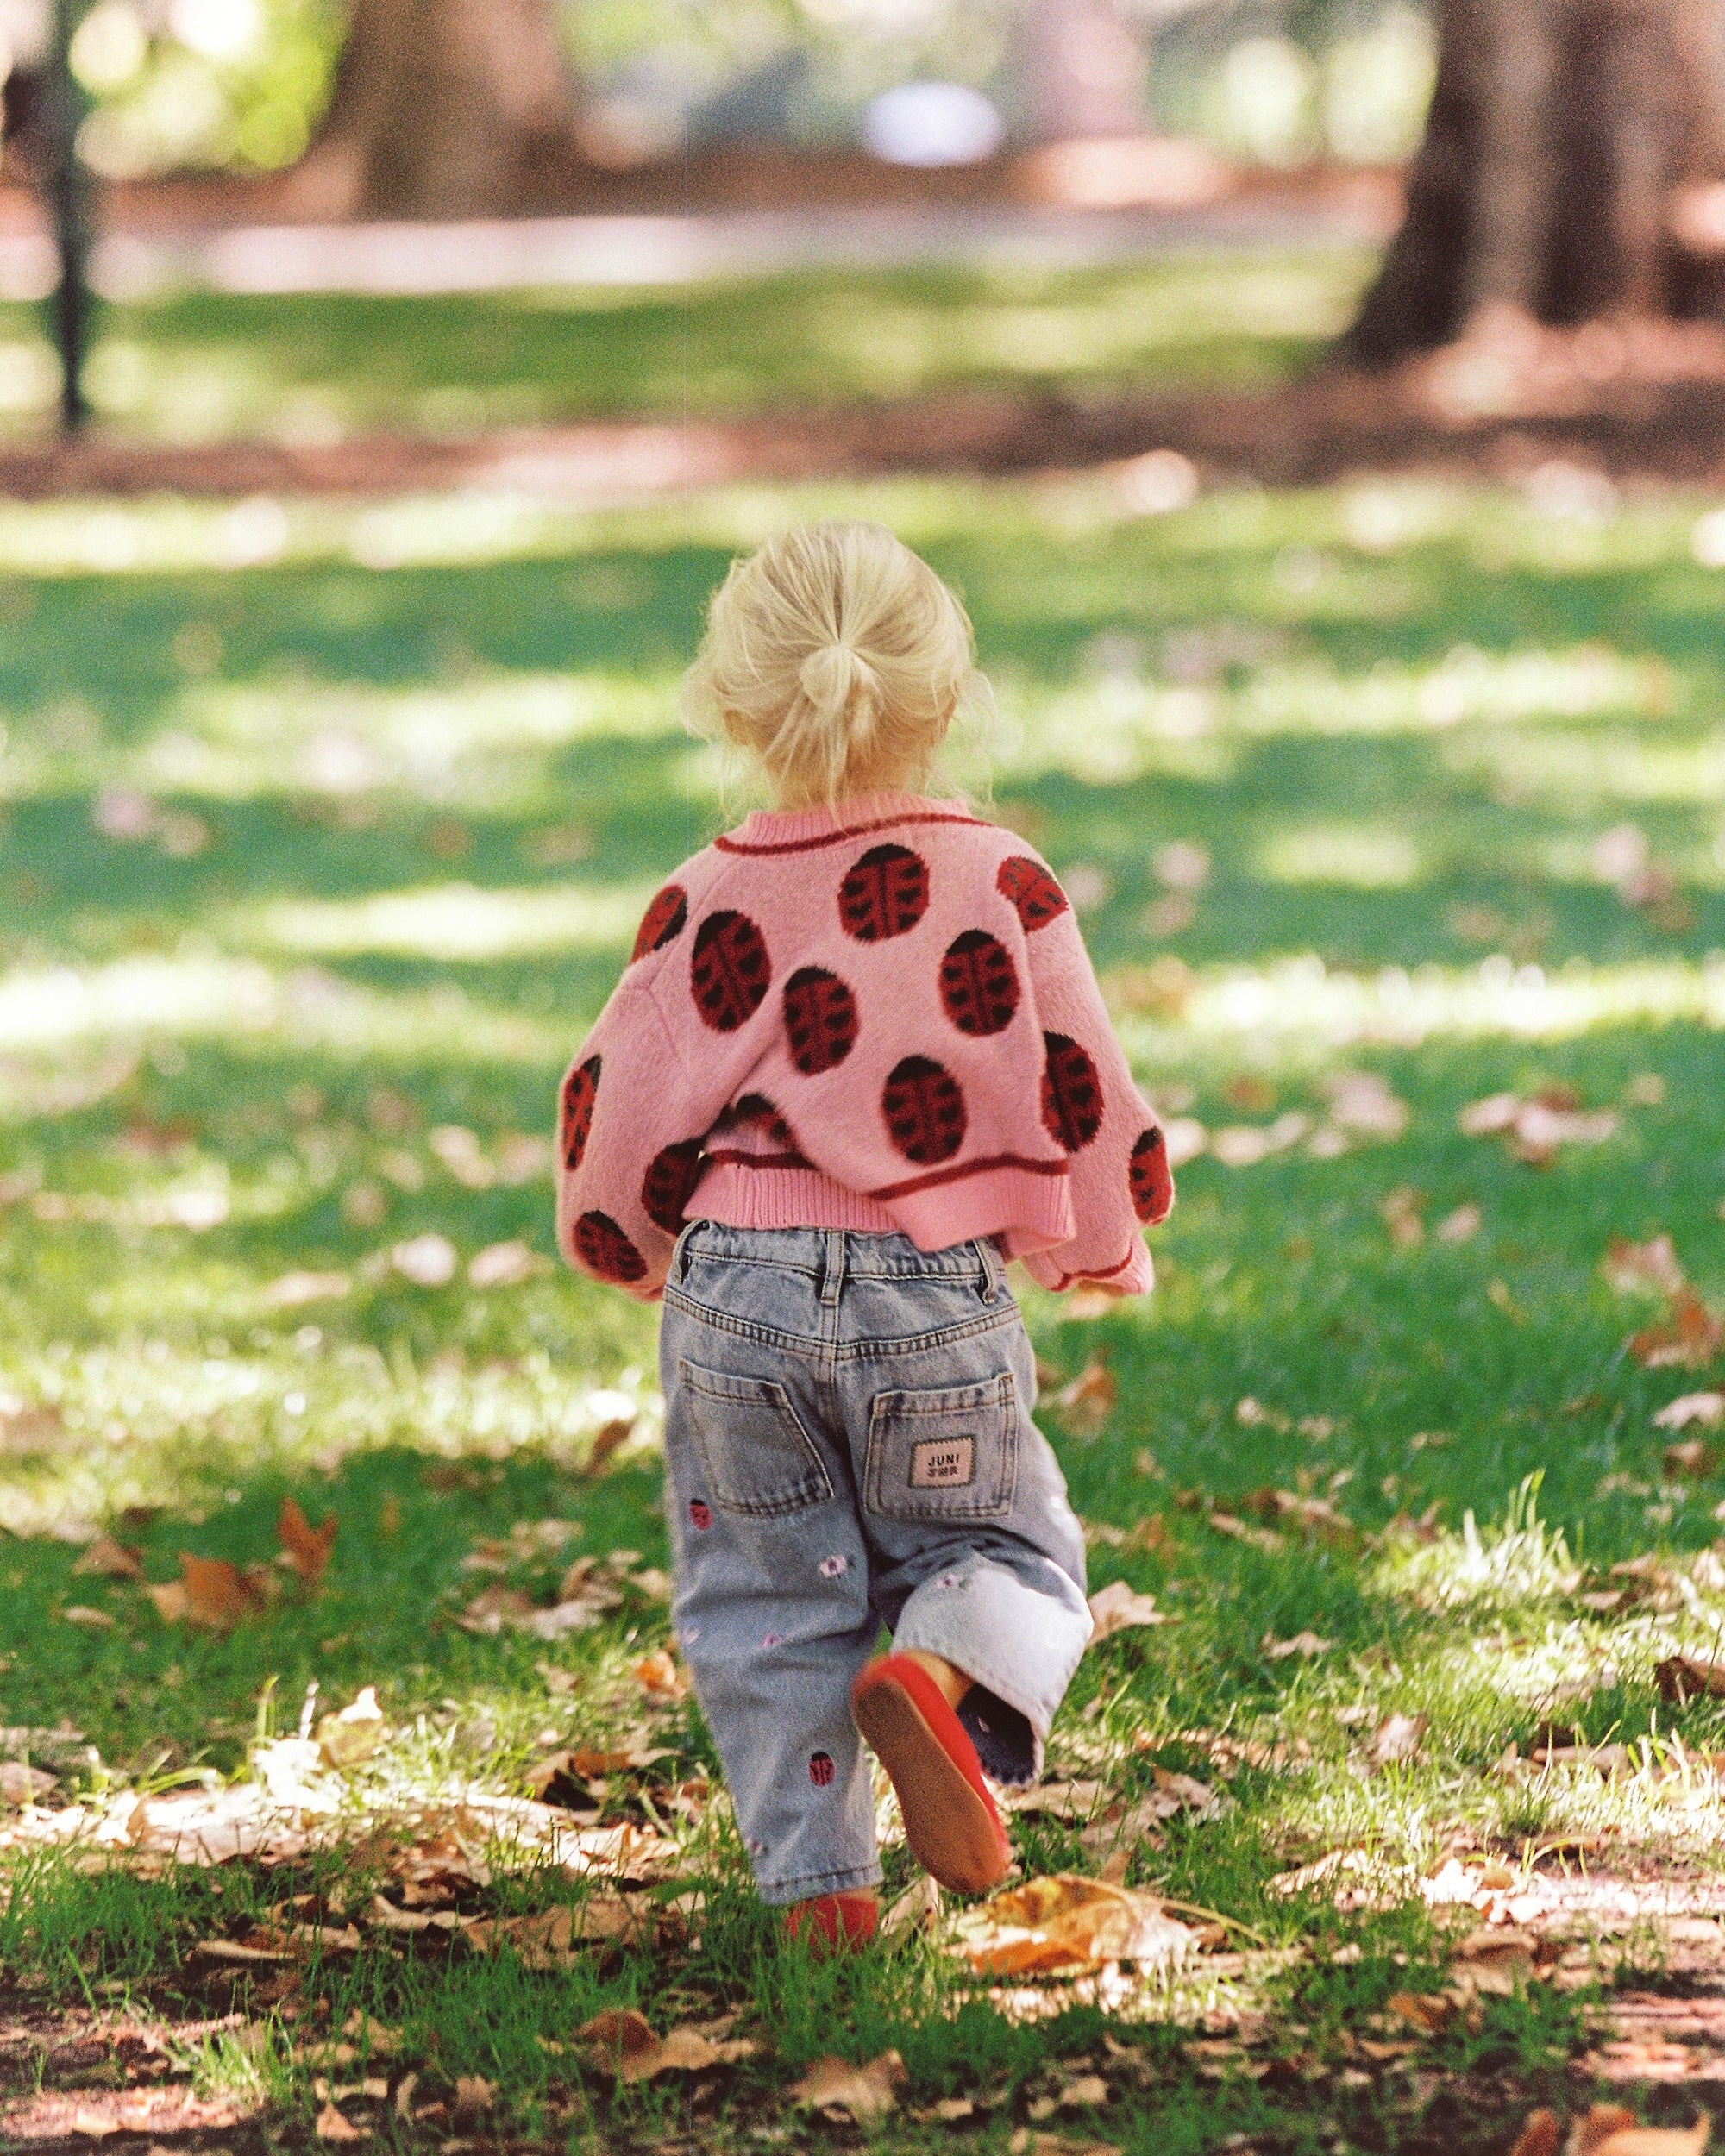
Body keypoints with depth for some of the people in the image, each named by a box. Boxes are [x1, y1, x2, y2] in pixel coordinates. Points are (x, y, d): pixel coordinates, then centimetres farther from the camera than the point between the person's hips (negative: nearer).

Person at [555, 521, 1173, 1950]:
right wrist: (1099, 1251, 22)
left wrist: (643, 1253, 24)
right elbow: (1085, 1098, 3)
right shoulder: (1003, 886, 0)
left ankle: (817, 1878, 5)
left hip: (738, 1291, 1)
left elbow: (616, 1121, 4)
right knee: (1005, 1545, 17)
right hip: (939, 1298, -1)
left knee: (765, 1595, 13)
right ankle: (943, 1673, -17)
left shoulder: (711, 905, 1)